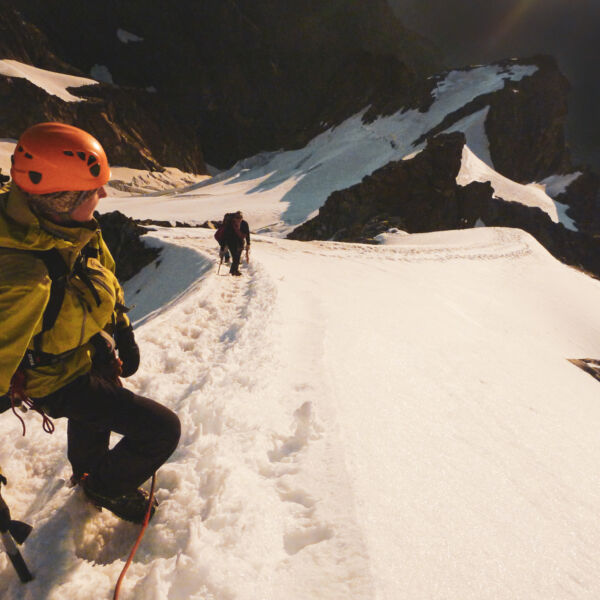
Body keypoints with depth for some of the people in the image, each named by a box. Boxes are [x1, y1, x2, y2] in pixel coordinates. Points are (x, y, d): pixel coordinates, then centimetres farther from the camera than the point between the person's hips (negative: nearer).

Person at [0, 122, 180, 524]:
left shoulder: (76, 229, -15)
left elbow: (106, 284, 3)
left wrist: (124, 334, 12)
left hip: (92, 352, 9)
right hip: (61, 384, -9)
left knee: (93, 420, 36)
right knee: (163, 430, -10)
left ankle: (88, 472, 70)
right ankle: (107, 487, 22)